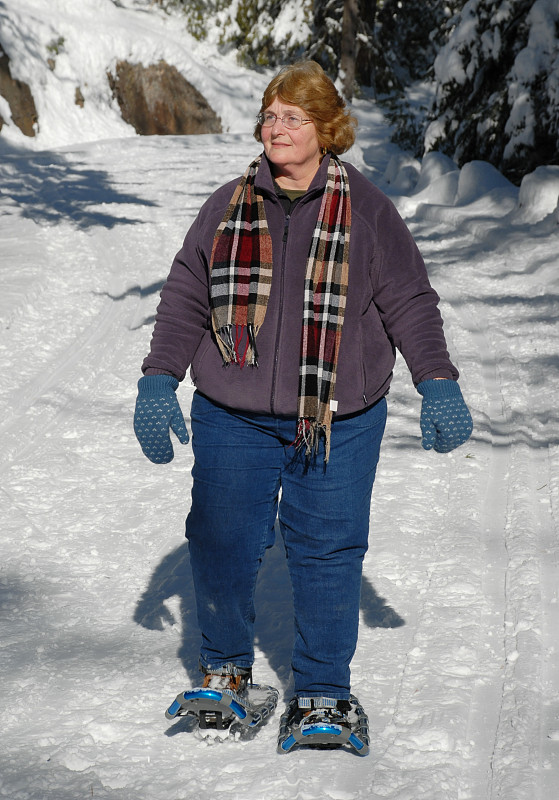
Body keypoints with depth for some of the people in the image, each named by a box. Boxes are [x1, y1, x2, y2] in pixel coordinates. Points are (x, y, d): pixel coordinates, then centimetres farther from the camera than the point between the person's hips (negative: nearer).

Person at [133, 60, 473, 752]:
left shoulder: (365, 209, 2)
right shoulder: (228, 206, 8)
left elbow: (409, 301, 5)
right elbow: (185, 297, 12)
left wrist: (437, 385, -3)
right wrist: (158, 380, 4)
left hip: (338, 421, -2)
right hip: (233, 418, 2)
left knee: (328, 550, -1)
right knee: (221, 544, 0)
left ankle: (321, 691, 12)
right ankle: (224, 668, 23)